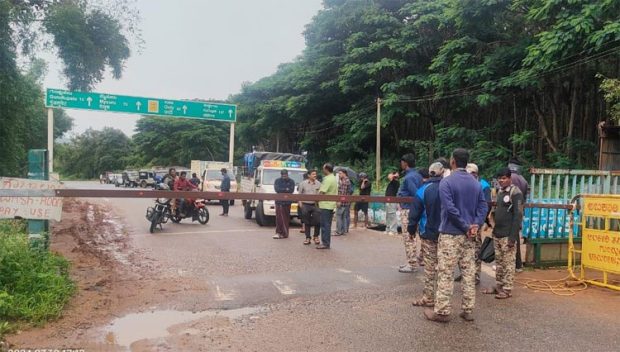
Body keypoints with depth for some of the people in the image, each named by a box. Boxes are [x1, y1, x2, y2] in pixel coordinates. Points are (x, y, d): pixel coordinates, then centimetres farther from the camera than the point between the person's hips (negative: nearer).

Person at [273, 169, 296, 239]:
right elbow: (276, 189, -8)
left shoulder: (291, 181, 6)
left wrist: (281, 190, -13)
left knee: (286, 218, 1)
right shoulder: (277, 180, 8)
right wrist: (286, 189, -11)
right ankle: (278, 232, -3)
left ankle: (285, 233, 7)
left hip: (287, 202, 0)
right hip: (279, 201, 0)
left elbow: (291, 190, -9)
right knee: (279, 217, -5)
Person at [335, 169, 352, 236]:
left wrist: (339, 201, -21)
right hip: (347, 202, 10)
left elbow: (343, 193, -20)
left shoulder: (344, 181, -15)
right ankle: (345, 230, 16)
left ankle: (339, 231, -4)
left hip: (342, 201, -10)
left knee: (338, 216, -5)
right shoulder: (348, 180, 16)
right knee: (344, 217, 13)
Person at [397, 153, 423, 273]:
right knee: (412, 236, 16)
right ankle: (412, 262, 24)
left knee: (408, 238, -2)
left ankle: (411, 264, 4)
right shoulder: (417, 175, 12)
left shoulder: (409, 177, -17)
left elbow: (415, 194, -22)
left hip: (408, 209, -10)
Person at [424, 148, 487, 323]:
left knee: (445, 273, -1)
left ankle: (442, 311, 4)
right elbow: (483, 206, 4)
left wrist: (465, 227, -11)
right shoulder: (476, 183, 10)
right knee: (469, 272, 11)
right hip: (469, 235, 6)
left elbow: (450, 208, -19)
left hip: (450, 234, -6)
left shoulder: (446, 182, -11)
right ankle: (468, 310, 17)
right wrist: (475, 225, -6)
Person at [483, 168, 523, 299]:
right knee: (499, 262, 14)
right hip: (497, 234, 8)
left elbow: (518, 216, -17)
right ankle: (498, 285, 23)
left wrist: (513, 236, -20)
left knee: (508, 262, -1)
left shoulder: (516, 193, -12)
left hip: (508, 235, -8)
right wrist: (494, 229, 14)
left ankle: (507, 289, 5)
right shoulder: (500, 191, 14)